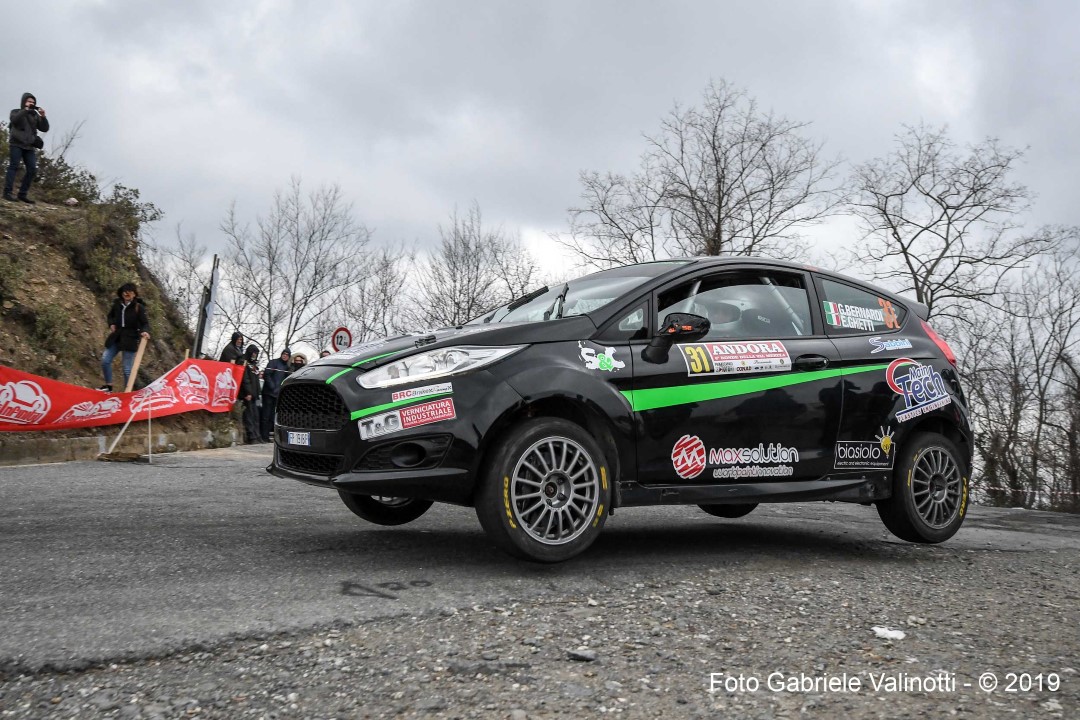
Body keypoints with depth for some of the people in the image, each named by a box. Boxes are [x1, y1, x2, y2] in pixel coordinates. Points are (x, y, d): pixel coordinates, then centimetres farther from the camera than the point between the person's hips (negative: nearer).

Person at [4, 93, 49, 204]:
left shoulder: (35, 115, 18)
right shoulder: (16, 112, 11)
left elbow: (45, 128, 9)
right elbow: (14, 120, -12)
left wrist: (43, 116, -6)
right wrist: (25, 109, -10)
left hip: (30, 147, 4)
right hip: (17, 144, -4)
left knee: (32, 170, -6)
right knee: (14, 166, -12)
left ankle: (23, 194, -1)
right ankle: (7, 192, -16)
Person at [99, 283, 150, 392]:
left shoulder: (139, 307, -9)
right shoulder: (117, 304, 4)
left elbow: (145, 323, -13)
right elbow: (110, 316, 23)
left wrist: (145, 331, -35)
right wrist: (111, 324, 2)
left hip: (130, 341, -5)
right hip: (116, 338, 5)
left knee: (127, 369, -2)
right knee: (105, 361, 5)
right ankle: (108, 385, 21)